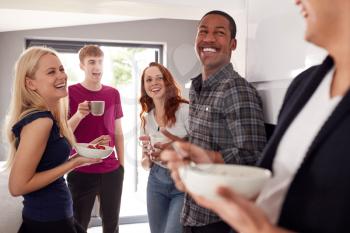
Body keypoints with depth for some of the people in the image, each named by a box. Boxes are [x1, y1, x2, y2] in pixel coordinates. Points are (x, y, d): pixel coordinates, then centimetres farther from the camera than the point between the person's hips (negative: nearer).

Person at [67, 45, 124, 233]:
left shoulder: (113, 93, 6)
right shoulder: (70, 92, -5)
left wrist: (122, 164, 10)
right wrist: (78, 115, -22)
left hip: (112, 170, 3)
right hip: (80, 171, -3)